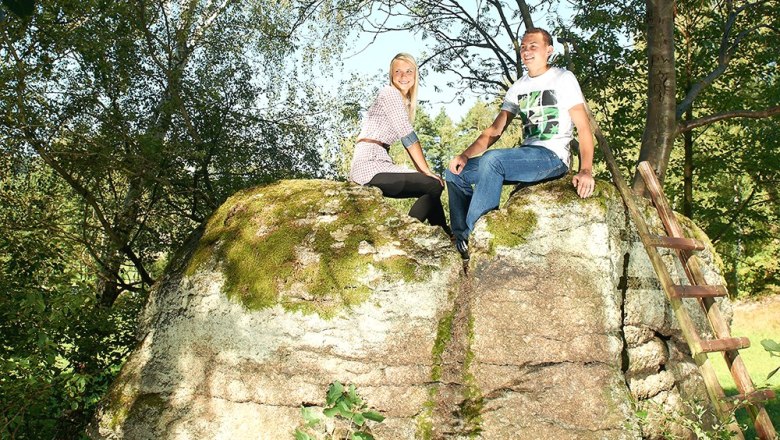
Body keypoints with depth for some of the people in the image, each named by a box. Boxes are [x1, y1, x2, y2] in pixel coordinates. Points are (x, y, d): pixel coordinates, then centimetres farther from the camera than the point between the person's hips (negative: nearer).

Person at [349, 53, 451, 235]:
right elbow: (408, 136, -12)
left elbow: (408, 140, 18)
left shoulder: (404, 101, 22)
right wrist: (427, 171, -9)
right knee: (434, 186, -12)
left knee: (430, 186, 14)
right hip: (369, 165, -10)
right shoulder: (390, 93, -7)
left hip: (377, 163, 10)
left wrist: (425, 172, 9)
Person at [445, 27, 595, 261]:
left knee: (492, 160, -33)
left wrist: (585, 171, -24)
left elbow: (583, 127, -8)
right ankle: (461, 243, -8)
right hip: (526, 157, 7)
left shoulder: (563, 79, -1)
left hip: (553, 157, -7)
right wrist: (465, 155, -5)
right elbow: (495, 130, 12)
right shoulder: (518, 87, 16)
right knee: (455, 172, -1)